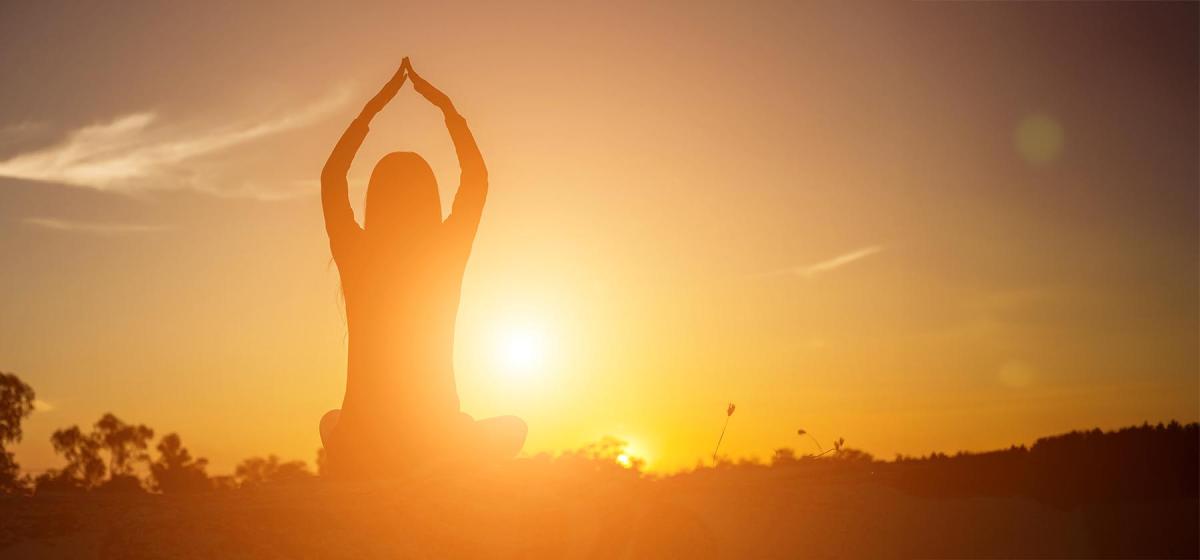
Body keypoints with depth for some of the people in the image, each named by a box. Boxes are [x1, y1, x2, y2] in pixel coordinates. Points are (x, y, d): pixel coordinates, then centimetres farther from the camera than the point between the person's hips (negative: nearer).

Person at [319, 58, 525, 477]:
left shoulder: (355, 254, -5)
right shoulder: (447, 253, -7)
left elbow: (331, 176, 15)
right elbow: (477, 176, 12)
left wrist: (372, 108, 20)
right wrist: (446, 107, 20)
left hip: (357, 454, 2)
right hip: (439, 445, -2)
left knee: (331, 421, 38)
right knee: (514, 428, 29)